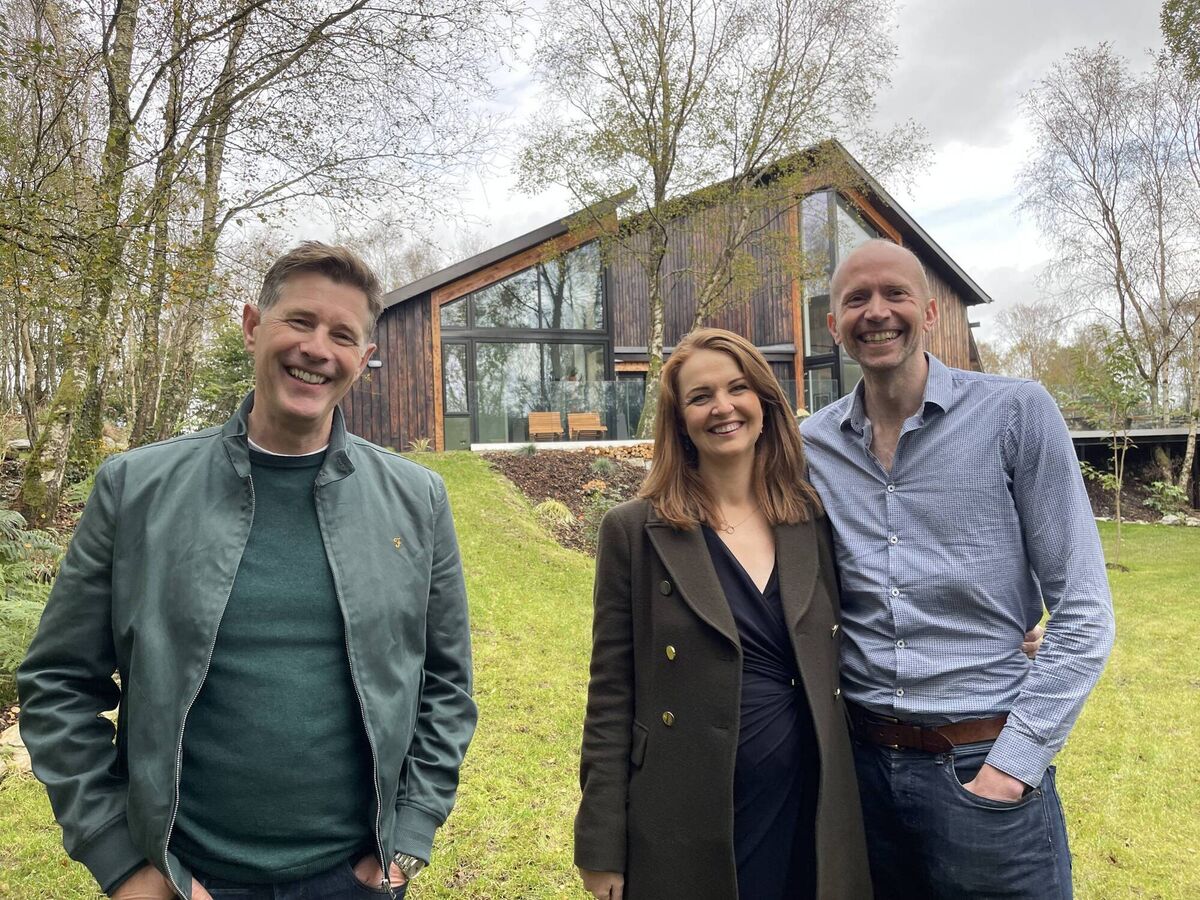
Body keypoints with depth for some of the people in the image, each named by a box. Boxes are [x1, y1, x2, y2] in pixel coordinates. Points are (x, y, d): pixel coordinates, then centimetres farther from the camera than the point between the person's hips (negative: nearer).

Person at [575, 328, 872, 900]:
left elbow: (828, 672, 12)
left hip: (808, 813, 3)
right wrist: (603, 852, -7)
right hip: (686, 826, -3)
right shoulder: (634, 530, -9)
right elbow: (611, 700, -7)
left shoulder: (813, 522, 1)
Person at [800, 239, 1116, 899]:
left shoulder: (1016, 412, -7)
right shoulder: (809, 446, 1)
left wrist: (1014, 762, -12)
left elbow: (1081, 609, -7)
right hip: (858, 760, 3)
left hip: (985, 768, -3)